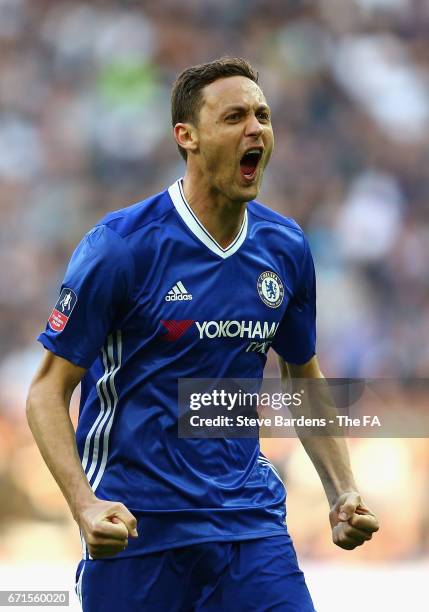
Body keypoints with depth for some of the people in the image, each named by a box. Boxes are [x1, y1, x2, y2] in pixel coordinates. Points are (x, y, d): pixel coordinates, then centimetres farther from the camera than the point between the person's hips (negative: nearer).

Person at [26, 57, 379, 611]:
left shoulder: (285, 248, 5)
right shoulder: (120, 246, -10)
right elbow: (48, 389, -7)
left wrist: (343, 494, 6)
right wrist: (85, 505, -22)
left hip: (250, 518, 4)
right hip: (137, 524, -4)